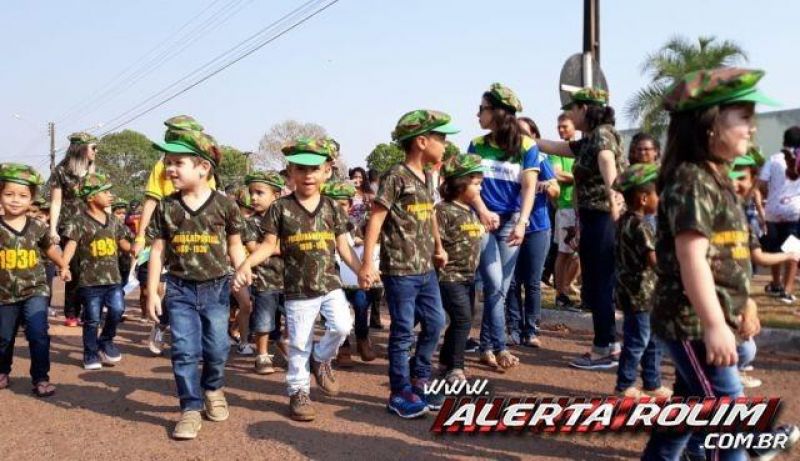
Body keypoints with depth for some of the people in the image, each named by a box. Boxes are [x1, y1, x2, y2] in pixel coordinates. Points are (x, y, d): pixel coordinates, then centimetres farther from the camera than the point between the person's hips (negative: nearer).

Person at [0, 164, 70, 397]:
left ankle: (40, 378, 3)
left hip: (35, 290, 0)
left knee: (38, 334, -11)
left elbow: (49, 247, 15)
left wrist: (63, 266, 27)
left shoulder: (38, 227, -4)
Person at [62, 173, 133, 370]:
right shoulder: (78, 221, -7)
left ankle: (106, 341, 19)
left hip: (113, 278, 4)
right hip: (90, 279, -4)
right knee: (92, 319, 5)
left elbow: (124, 244, 21)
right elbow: (71, 244, -17)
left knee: (117, 310, -7)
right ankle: (91, 353, 21)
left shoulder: (113, 220, 10)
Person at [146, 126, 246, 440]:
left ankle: (213, 389, 36)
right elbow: (158, 250, 3)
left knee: (216, 349, 7)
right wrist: (152, 292, 0)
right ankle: (191, 409, 12)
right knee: (184, 351, 0)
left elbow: (235, 247, 4)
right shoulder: (166, 207, -2)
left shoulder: (224, 204, -6)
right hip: (180, 289, 1)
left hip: (216, 288, -1)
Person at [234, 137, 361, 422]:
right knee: (299, 343, 5)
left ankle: (321, 359, 17)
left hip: (330, 283, 2)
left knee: (342, 326, -14)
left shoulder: (332, 207, 4)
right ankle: (299, 392, 23)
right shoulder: (281, 208, -4)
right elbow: (269, 244, -4)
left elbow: (343, 246, 7)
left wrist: (363, 271, 0)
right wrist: (246, 264, -19)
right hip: (298, 289, -2)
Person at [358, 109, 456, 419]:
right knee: (403, 332, 1)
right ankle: (400, 393, 14)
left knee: (435, 323, 14)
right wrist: (367, 264, -20)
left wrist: (438, 248, 29)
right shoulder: (396, 177, -13)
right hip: (400, 270, -8)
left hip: (426, 268, 8)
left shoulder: (427, 178, 12)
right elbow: (375, 220, -16)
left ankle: (418, 380, 30)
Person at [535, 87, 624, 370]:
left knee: (599, 286, -3)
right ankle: (610, 345, 23)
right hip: (594, 220, 9)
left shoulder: (602, 134, -10)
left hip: (602, 220, -9)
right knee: (598, 286, 14)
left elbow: (607, 162, -32)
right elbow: (553, 147, 26)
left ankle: (604, 351, 5)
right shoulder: (587, 141, 17)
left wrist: (612, 194, -50)